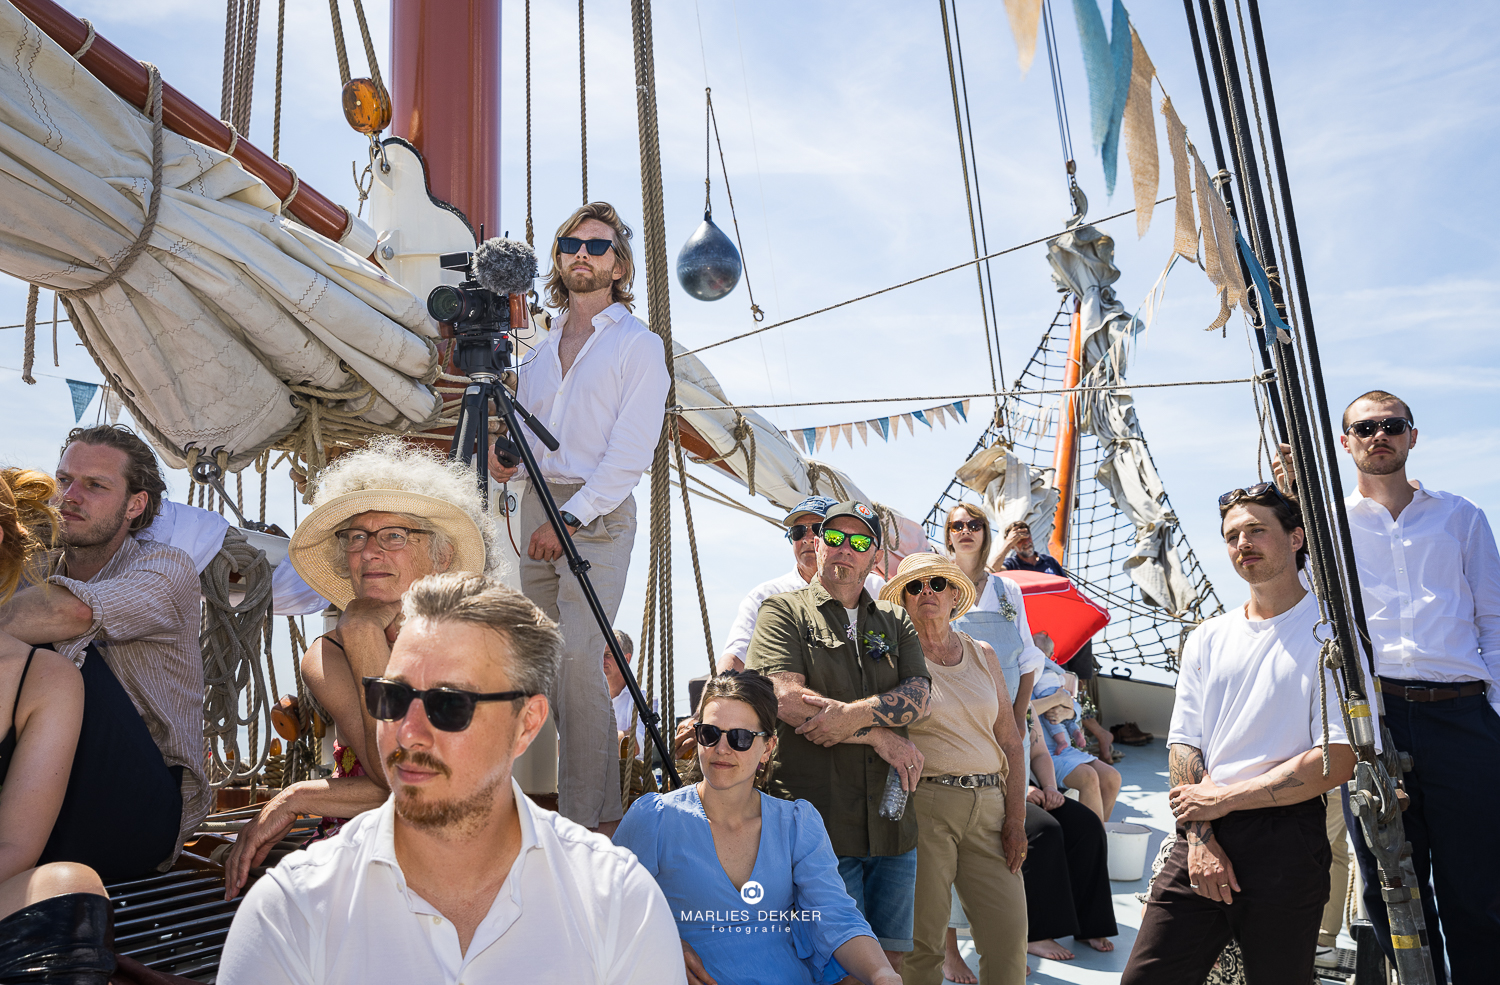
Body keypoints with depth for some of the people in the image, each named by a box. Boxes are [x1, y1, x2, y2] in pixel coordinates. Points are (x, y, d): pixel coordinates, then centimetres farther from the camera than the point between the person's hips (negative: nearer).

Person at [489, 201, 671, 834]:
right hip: (538, 505, 6)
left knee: (577, 660, -14)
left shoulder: (638, 345, -1)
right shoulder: (539, 347, 18)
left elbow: (630, 454, -10)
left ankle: (589, 817, -3)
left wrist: (569, 519, -16)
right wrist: (504, 457, 0)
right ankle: (586, 796, 18)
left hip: (598, 514, -6)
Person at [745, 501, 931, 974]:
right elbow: (786, 699, -13)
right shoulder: (783, 611, 2)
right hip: (820, 823, -4)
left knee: (891, 958, 12)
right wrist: (880, 737, -10)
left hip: (891, 823, 5)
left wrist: (856, 713, -19)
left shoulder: (895, 621, 16)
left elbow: (918, 698, 1)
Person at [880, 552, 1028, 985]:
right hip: (925, 804, -4)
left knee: (1009, 933, 1)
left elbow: (1011, 742, 12)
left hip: (988, 805, 4)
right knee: (922, 938, 0)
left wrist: (1016, 820, 6)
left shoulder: (982, 654, 12)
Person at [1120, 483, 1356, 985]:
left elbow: (1338, 760, -11)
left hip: (1286, 843, -4)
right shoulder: (1207, 639, 13)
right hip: (1203, 839, 4)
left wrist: (1222, 798, -9)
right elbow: (1183, 745, 8)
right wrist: (1199, 837, -6)